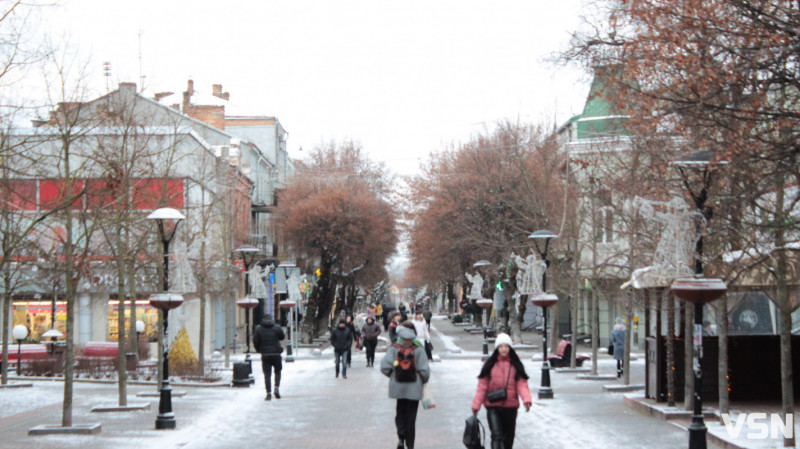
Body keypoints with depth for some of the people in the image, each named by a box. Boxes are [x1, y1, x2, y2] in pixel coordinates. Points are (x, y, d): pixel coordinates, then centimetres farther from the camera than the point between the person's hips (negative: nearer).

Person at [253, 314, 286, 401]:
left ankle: (269, 393, -5)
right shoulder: (276, 328, -3)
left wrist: (259, 350, 15)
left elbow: (255, 341, -1)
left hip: (265, 355, 0)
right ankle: (277, 388, -2)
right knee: (278, 371, 18)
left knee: (267, 374, 3)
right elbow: (282, 336, 11)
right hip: (276, 354, 0)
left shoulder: (259, 329, -1)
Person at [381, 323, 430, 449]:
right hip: (414, 388, -1)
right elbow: (424, 370, -13)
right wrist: (423, 381, 7)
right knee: (411, 416, 9)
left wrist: (393, 375, 7)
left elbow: (385, 367, -13)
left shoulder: (394, 349, -8)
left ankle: (401, 438, -1)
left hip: (398, 386, 1)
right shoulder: (418, 350, -11)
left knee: (400, 412, 18)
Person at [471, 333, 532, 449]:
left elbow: (522, 383, -4)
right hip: (493, 406, -2)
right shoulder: (490, 364, 0)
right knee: (496, 435, -16)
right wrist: (476, 404, -1)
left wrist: (526, 399, -22)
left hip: (510, 406, 2)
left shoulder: (516, 365, 3)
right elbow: (482, 386, 2)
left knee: (509, 436, 13)